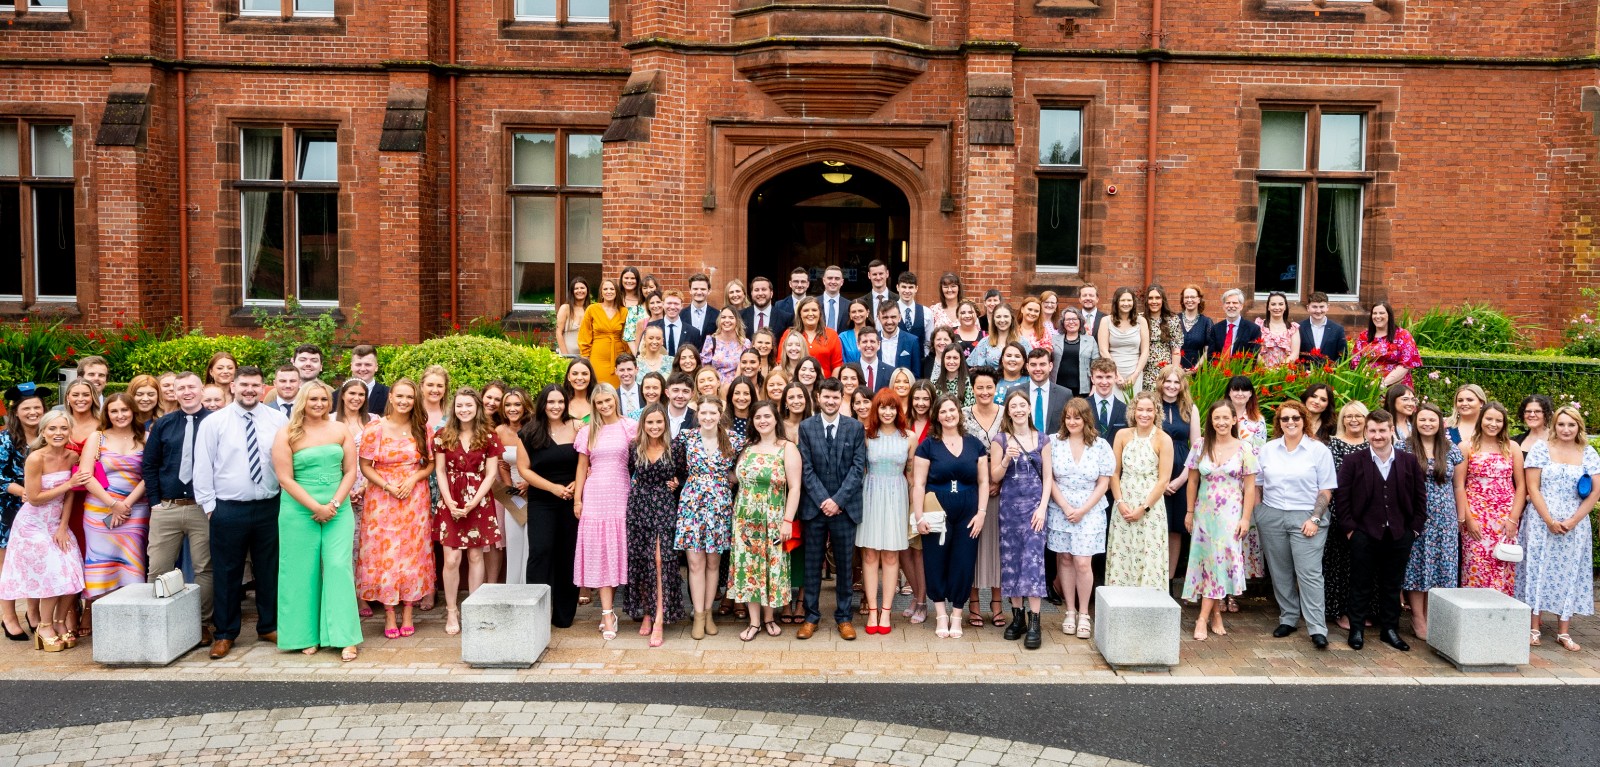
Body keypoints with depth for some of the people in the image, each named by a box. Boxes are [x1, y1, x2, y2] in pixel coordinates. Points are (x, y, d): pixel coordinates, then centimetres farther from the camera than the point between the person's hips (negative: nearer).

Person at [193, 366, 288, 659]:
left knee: (269, 570, 12)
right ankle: (225, 634, 20)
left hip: (269, 508, 2)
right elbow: (203, 467, -1)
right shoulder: (213, 423, -2)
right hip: (228, 510, -1)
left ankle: (269, 627, 26)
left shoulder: (278, 420, 1)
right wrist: (209, 505, -2)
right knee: (227, 573, 7)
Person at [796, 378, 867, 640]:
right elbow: (806, 468, -2)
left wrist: (838, 500, -12)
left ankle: (844, 617, 18)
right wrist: (823, 500, -12)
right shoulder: (806, 427, 2)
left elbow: (858, 468, -3)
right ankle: (811, 617, 16)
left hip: (845, 506, 0)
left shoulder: (856, 427, 1)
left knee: (845, 564, 7)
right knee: (812, 564, 6)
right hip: (815, 505, 0)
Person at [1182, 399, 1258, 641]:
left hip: (1230, 514, -2)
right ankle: (1215, 614, 15)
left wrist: (1245, 518, -6)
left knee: (1221, 560, -5)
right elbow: (1193, 481, 8)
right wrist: (1190, 511, 7)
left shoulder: (1244, 449, -3)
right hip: (1204, 512, 2)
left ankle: (1204, 618, 0)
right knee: (1207, 561, 4)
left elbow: (1250, 487, -2)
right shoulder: (1201, 447, 2)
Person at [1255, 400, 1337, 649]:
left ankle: (1317, 629, -7)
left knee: (1309, 573, -9)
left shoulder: (1319, 450, 0)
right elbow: (1258, 485, 12)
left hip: (1305, 518, -3)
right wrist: (1258, 516, 5)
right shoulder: (1268, 449, 9)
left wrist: (1315, 519, -11)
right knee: (1280, 572, 8)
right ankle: (1288, 619, 20)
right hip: (1271, 517, 3)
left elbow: (1326, 490, -2)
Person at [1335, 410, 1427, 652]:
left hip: (1399, 536, 2)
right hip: (1364, 534, -2)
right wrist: (1349, 528, -7)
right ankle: (1357, 629, 16)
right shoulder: (1353, 462, -3)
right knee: (1361, 585, 6)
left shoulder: (1409, 462, 4)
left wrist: (1415, 528, 2)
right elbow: (1343, 498, -3)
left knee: (1392, 585, 12)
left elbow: (1420, 497, 7)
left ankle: (1390, 629, 24)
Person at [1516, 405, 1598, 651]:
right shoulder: (1541, 449, -1)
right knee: (1538, 570, 0)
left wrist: (1572, 521, -9)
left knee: (1569, 573, 5)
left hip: (1574, 525, 2)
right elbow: (1532, 488, -5)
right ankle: (1533, 629, 6)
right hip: (1541, 521, -2)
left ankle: (1564, 633, 11)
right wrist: (1549, 521, -13)